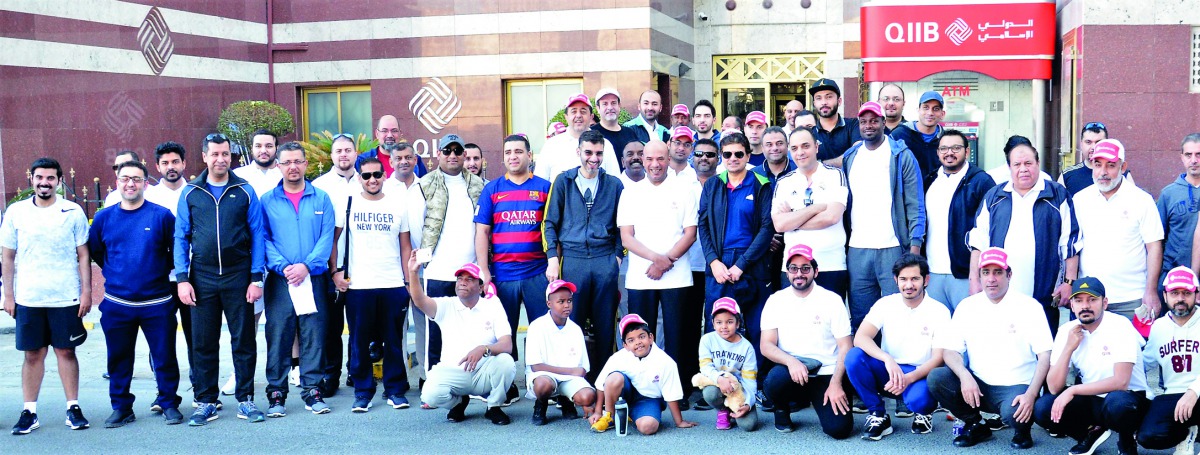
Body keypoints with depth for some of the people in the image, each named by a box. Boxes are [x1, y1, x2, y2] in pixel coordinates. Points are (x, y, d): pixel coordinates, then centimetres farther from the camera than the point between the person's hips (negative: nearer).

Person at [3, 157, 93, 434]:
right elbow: (8, 256, 7)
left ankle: (73, 408, 13)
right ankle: (29, 412, 14)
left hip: (65, 297, -1)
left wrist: (86, 291, -3)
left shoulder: (73, 212, 0)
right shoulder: (16, 212, 4)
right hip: (28, 298, 1)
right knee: (33, 354, 7)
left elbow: (83, 255, 3)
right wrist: (8, 295, 4)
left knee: (66, 351, 5)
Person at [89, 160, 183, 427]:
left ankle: (169, 404, 17)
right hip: (116, 304, 3)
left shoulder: (162, 215, -4)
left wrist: (163, 271, 3)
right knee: (118, 358, 10)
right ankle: (121, 407, 22)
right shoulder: (104, 217, 4)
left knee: (164, 356, 3)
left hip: (156, 303, -2)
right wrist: (112, 272, 14)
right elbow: (93, 251, 18)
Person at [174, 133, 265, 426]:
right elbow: (181, 238, 6)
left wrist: (256, 278, -4)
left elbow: (257, 235, 2)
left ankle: (245, 399, 15)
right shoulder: (191, 193, 5)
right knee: (203, 343, 6)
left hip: (238, 276, -1)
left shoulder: (244, 191, 2)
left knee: (243, 341, 5)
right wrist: (182, 278, -3)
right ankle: (205, 402, 16)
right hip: (202, 278, 1)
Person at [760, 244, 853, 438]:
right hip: (792, 373, 0)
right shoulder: (775, 300, 4)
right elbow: (766, 346, -3)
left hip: (826, 375, 0)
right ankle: (782, 408, 4)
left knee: (839, 428, -21)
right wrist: (791, 361, -23)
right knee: (774, 381, -35)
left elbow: (845, 346, -1)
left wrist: (836, 383, -14)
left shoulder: (832, 300, 1)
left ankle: (817, 400, 16)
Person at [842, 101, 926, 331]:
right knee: (859, 316, 8)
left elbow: (915, 205, -3)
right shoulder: (850, 157, 13)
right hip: (856, 249, 4)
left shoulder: (901, 156, 0)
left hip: (892, 248, -4)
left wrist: (915, 245, -11)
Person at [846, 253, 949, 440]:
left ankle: (923, 411, 4)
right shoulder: (886, 304, -2)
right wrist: (888, 359, -35)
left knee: (919, 398, -37)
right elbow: (860, 338, -16)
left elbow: (938, 358, -11)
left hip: (919, 375, -2)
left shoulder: (939, 311, -6)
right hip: (888, 371, 2)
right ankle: (878, 415, -8)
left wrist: (909, 378, -29)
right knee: (854, 356, -27)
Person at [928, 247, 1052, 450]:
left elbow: (1045, 355, -8)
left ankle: (1023, 430, 5)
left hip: (1015, 387, -4)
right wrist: (965, 376, -21)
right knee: (936, 378, -21)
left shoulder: (1029, 306, -4)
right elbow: (949, 350, 1)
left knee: (1013, 412, -37)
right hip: (977, 386, 4)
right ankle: (974, 425, 4)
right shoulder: (967, 306, 5)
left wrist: (1031, 395, -22)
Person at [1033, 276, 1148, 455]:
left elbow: (1121, 382, -27)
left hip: (1126, 397, -4)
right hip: (1090, 400, 4)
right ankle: (1092, 432, 10)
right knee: (1042, 409, -19)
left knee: (1118, 402, -39)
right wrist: (1068, 348, -20)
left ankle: (1126, 440, -3)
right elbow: (1054, 388, -10)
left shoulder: (1120, 326, -17)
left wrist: (1073, 390, -26)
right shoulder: (1066, 331, -3)